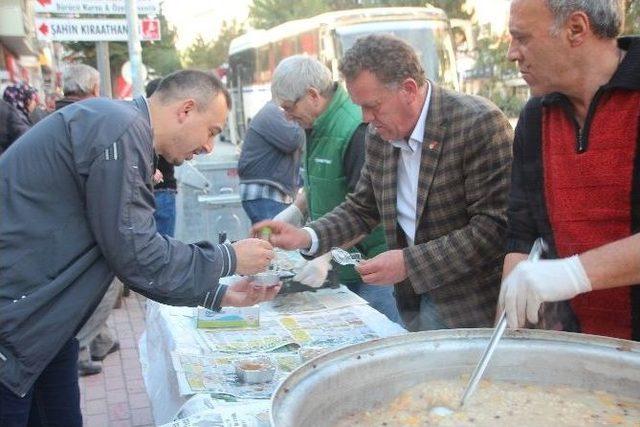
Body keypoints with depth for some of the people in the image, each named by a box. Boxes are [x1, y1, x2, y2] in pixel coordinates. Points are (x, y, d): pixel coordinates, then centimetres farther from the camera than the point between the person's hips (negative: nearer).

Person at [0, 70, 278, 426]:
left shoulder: (123, 130, 11)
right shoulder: (121, 131, -20)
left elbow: (139, 255, 12)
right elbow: (137, 256, -19)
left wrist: (221, 295, 8)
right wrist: (229, 259, -8)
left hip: (40, 318, 10)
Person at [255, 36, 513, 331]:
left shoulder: (479, 122, -18)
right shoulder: (379, 134, 2)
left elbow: (495, 227, -20)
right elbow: (362, 207, 13)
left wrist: (409, 263, -22)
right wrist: (306, 237, -3)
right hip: (414, 302, 5)